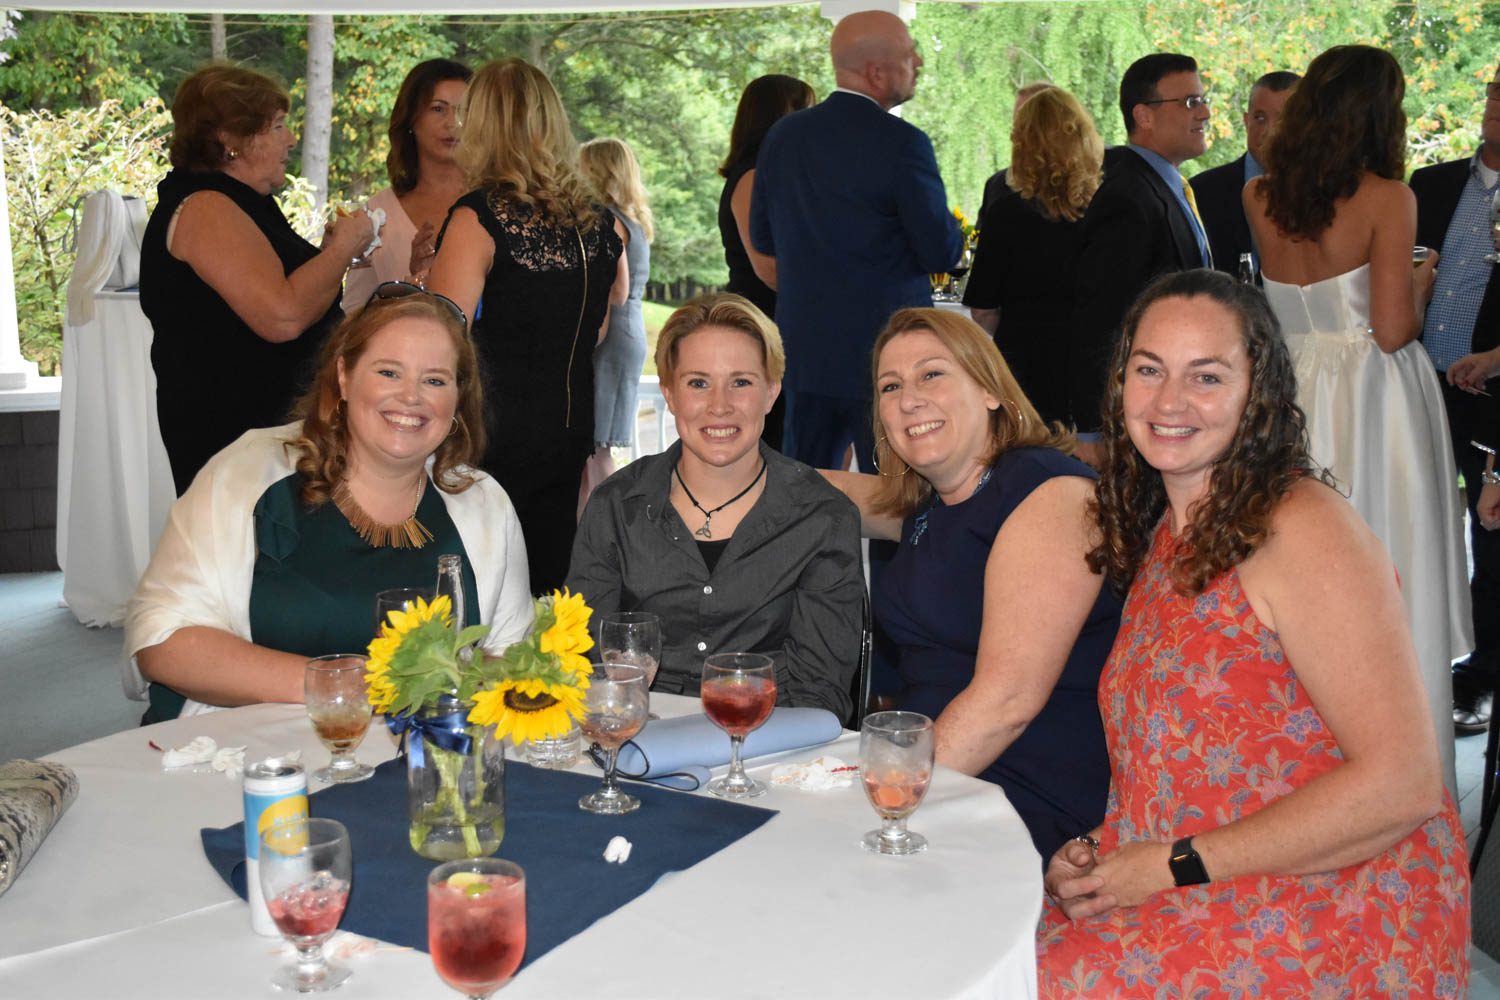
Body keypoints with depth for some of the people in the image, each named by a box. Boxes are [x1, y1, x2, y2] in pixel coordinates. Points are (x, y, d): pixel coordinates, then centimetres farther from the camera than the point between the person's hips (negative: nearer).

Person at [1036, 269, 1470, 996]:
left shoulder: (1305, 532, -14)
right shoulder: (1157, 538, 10)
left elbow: (1402, 784, -20)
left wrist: (1172, 865, -17)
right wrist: (1099, 851, -4)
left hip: (1328, 928, -6)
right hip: (1186, 906, 7)